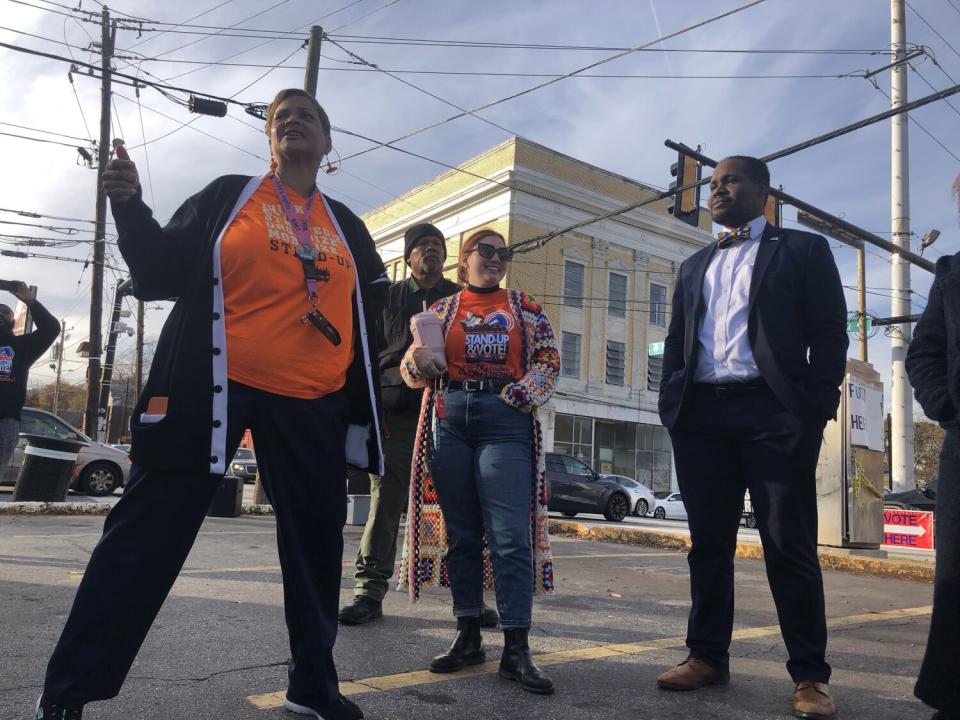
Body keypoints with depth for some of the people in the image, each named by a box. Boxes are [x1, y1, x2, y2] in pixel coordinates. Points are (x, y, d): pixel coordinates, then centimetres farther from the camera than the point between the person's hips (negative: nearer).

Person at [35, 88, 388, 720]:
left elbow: (368, 306, 19)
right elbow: (164, 273, 1)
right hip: (213, 387, -3)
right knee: (149, 534, -3)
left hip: (311, 404, 4)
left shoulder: (346, 227, 15)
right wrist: (130, 206, -12)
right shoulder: (228, 196, 6)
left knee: (316, 540, 9)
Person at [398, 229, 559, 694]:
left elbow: (548, 362, 8)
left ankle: (516, 648, -7)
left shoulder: (526, 309, 14)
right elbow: (412, 371, 14)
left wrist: (515, 397, -8)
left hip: (506, 420, -2)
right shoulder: (440, 310, 16)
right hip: (448, 420, 2)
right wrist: (418, 358, -9)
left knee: (510, 535, -10)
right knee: (459, 533, 5)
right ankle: (468, 636, 14)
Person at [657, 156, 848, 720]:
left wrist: (817, 409, -10)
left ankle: (810, 674, 8)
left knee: (790, 546, -1)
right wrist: (673, 405, 6)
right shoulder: (694, 266, 22)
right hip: (701, 415, 5)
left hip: (774, 412, -4)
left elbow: (830, 333, 1)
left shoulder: (804, 250, 8)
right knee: (709, 542, 8)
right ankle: (708, 656, 18)